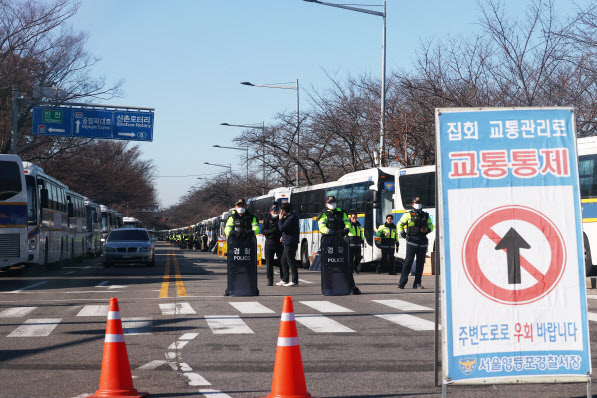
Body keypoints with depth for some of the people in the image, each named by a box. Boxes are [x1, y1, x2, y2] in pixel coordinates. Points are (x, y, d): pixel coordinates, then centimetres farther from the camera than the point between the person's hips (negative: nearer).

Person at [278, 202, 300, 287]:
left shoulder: (291, 218, -18)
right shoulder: (290, 216, 15)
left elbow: (282, 228, -21)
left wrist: (280, 219, -10)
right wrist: (283, 236, 19)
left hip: (290, 244, -11)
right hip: (288, 243, 11)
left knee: (291, 262, -6)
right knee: (284, 262, 15)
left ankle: (295, 281, -3)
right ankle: (285, 280, 21)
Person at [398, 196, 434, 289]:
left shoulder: (426, 215, 15)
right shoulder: (408, 215, 6)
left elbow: (431, 226, 21)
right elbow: (400, 224, 13)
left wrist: (427, 230, -1)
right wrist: (402, 233, 0)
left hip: (422, 243, 4)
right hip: (412, 241, -4)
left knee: (420, 263, 4)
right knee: (408, 261, -9)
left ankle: (417, 283, 10)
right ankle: (402, 283, -8)